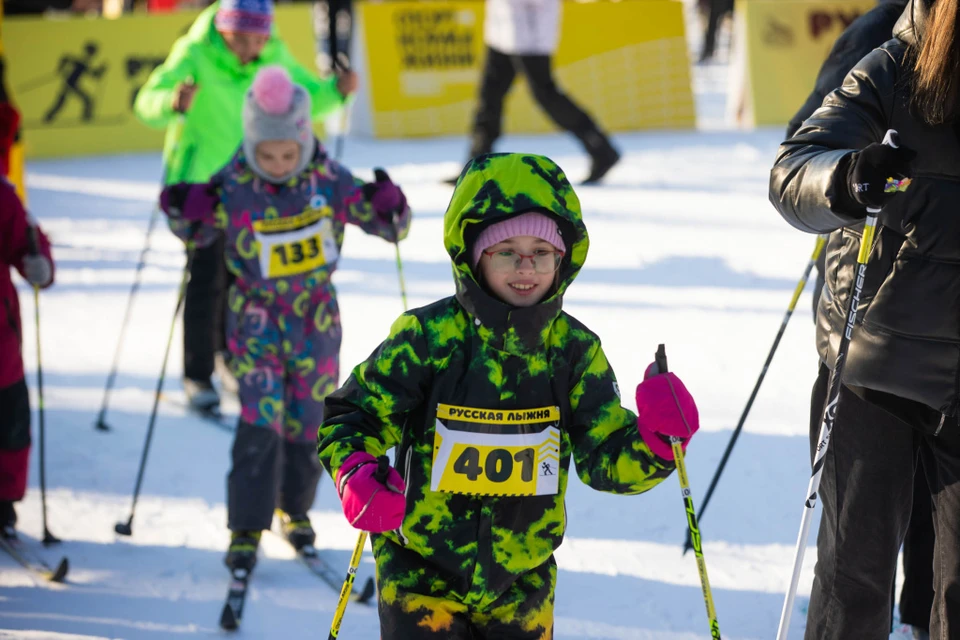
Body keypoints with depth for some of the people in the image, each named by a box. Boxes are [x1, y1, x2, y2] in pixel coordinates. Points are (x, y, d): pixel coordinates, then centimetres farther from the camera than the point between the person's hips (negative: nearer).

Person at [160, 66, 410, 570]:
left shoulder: (328, 179, -13)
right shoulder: (232, 187, -15)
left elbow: (391, 227, -5)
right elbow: (199, 234, 4)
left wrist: (388, 207, -27)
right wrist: (184, 211, -17)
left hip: (316, 315, 2)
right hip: (257, 315, -2)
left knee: (307, 419, 12)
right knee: (261, 420, -12)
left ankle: (296, 507, 34)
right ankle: (246, 528, -4)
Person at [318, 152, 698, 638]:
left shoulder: (574, 348, -2)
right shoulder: (428, 337, -13)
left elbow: (605, 459, -2)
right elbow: (351, 417, -6)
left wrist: (654, 442, -23)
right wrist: (357, 475, -27)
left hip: (522, 578, 4)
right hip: (421, 571, -3)